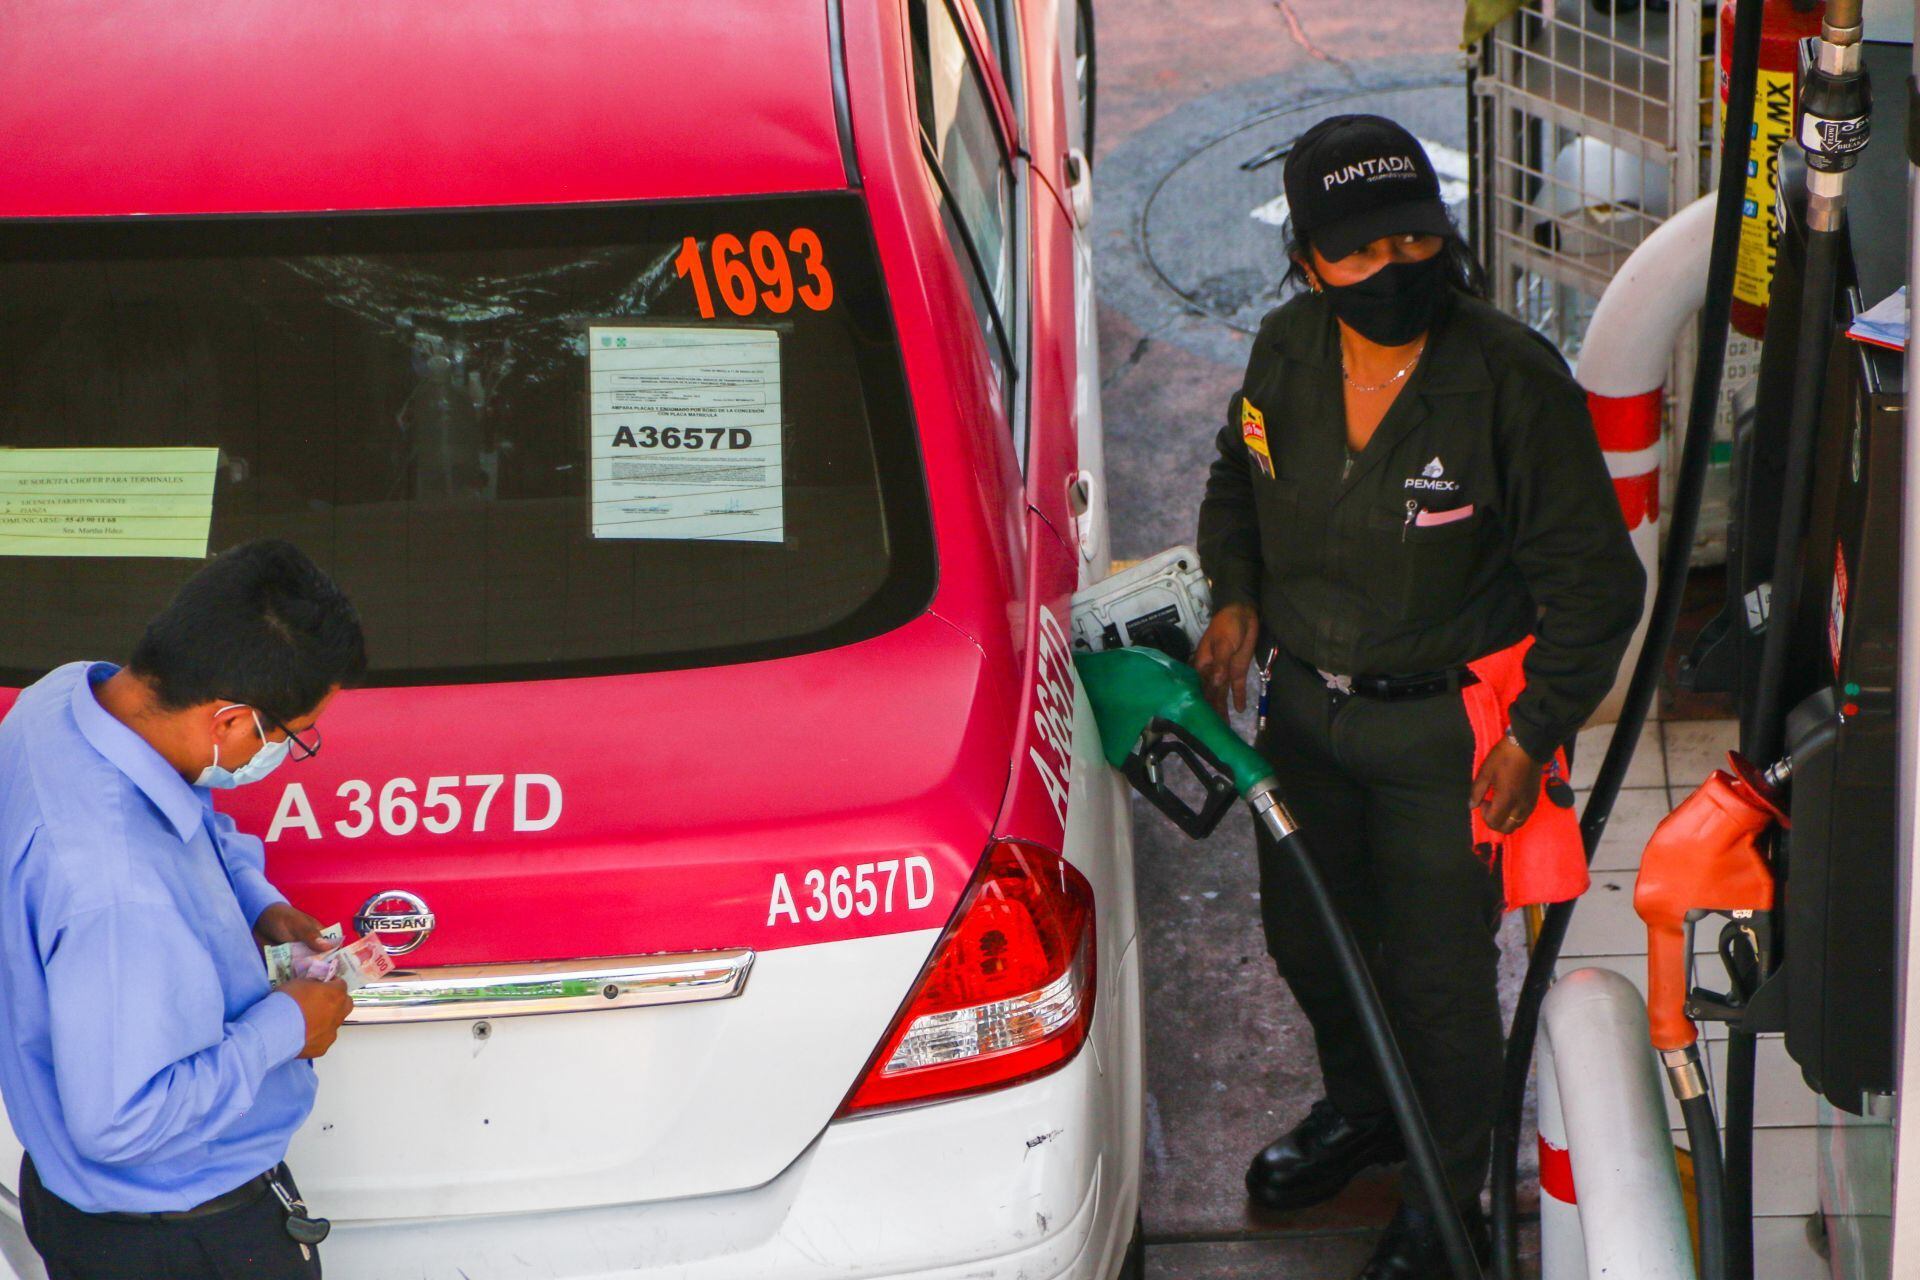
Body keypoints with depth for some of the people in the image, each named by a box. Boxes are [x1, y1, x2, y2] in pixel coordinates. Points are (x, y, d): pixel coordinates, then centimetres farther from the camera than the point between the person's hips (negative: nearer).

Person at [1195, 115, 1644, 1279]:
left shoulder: (1514, 380, -22)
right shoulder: (1286, 351, -7)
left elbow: (1593, 582, -13)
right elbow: (1237, 485, 15)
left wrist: (1537, 733, -15)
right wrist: (1239, 599, -1)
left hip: (1445, 725, -5)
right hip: (1304, 704, 6)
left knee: (1438, 975, 6)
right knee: (1307, 937, 22)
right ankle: (1362, 1109, 52)